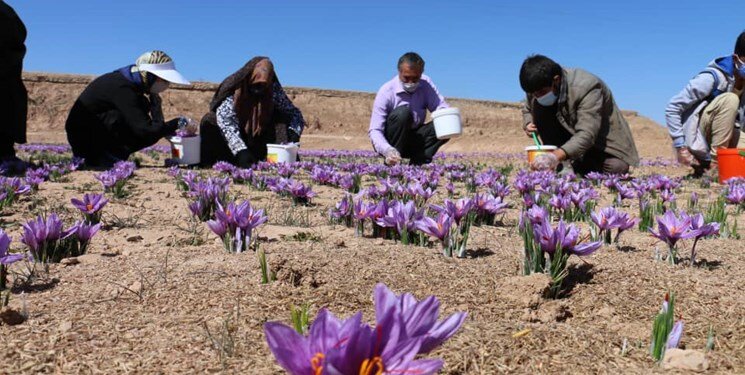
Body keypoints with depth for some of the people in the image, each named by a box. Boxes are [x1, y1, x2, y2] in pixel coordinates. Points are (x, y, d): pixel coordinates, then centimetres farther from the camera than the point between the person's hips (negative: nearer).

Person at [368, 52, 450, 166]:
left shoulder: (426, 84, -7)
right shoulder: (386, 92, -20)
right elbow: (374, 130, -25)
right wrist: (387, 150, -44)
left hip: (413, 141, 4)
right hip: (389, 142, -4)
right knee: (403, 112, -32)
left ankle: (417, 162, -16)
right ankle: (391, 163, -23)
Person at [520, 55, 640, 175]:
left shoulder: (586, 87, -35)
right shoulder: (538, 87, -16)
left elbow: (586, 135, -45)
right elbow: (528, 108, 9)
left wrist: (557, 155, -63)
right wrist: (528, 124, -18)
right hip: (570, 131, 4)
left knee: (616, 169, -31)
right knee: (539, 108, -23)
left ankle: (581, 165, 2)